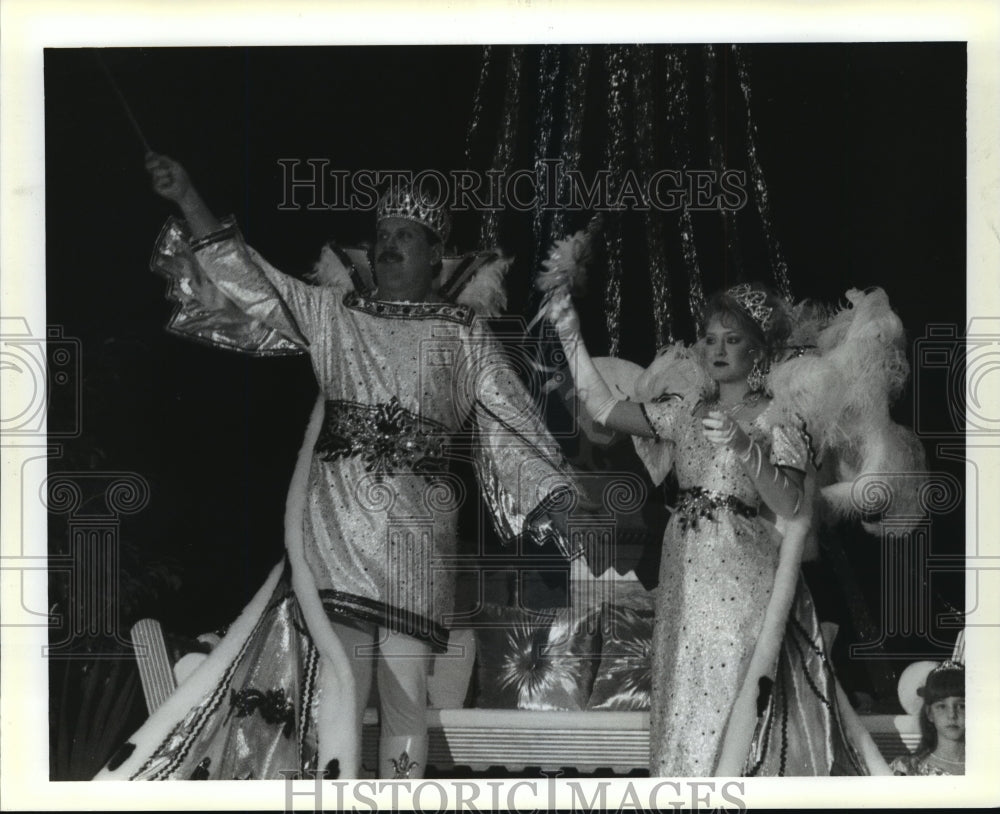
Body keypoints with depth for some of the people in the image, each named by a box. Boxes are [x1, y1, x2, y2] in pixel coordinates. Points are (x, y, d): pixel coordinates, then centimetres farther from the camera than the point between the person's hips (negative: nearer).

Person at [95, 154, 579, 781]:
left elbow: (511, 423, 7)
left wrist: (557, 501, -5)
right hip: (337, 524, 0)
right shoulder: (332, 314, 15)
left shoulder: (465, 334, 11)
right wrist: (187, 199, 1)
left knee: (407, 691, 1)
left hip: (419, 534, 0)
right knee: (338, 679, -11)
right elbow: (251, 284, 9)